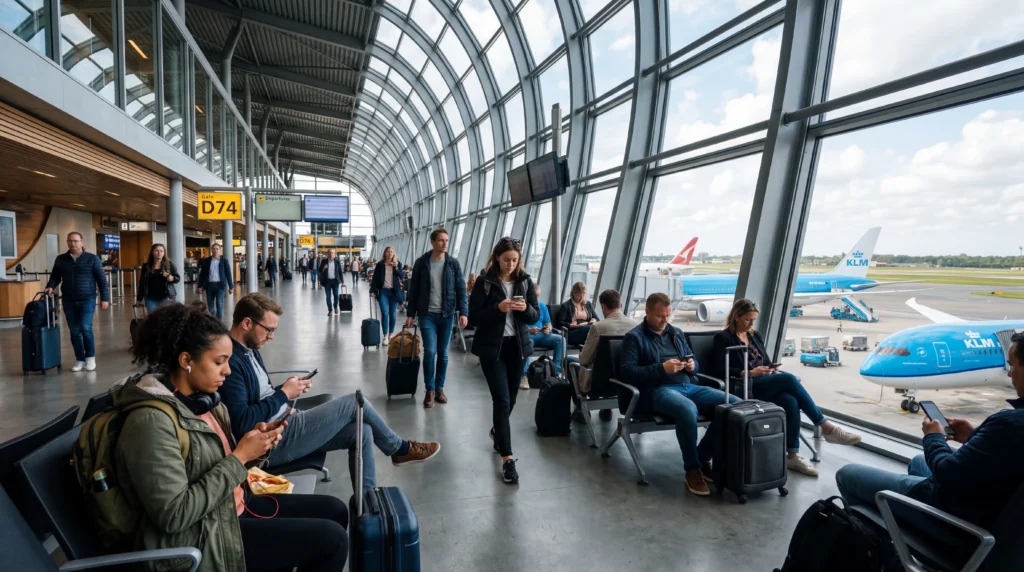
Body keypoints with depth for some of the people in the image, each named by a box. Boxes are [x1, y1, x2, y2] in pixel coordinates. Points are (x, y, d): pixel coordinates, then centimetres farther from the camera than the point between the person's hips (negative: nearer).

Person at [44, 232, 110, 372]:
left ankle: (90, 357, 3)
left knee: (85, 327, -14)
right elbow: (55, 276, 15)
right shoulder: (60, 259, 8)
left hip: (87, 299, -3)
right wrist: (50, 286, -7)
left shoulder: (92, 258, -1)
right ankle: (80, 360, 16)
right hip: (68, 301, 3)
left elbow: (102, 279, -2)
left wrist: (104, 298, -6)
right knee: (74, 331, 6)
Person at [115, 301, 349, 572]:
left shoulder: (203, 399, 2)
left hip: (231, 507, 8)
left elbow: (219, 464, 8)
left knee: (334, 509, 8)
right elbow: (174, 515, -25)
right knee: (331, 539, -12)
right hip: (197, 537, -8)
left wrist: (256, 441, -10)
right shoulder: (151, 421, -23)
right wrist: (241, 457, -22)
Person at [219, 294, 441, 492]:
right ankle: (400, 449, 15)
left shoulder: (248, 349, 10)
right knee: (355, 402, -8)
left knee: (361, 431, -1)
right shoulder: (230, 361, -22)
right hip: (274, 441, -10)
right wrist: (283, 394, -18)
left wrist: (286, 388, -1)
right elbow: (242, 423, -28)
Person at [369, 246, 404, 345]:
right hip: (383, 291, -1)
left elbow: (401, 276, -4)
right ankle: (385, 336, -1)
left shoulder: (398, 264, 4)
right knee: (385, 313, -8)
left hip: (394, 292, 1)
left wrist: (396, 268, -18)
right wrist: (372, 290, -8)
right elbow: (375, 278, 0)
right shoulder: (380, 264, 1)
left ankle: (391, 335, 19)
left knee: (393, 314, 6)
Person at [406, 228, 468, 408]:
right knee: (430, 352, -7)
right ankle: (429, 389, 9)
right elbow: (413, 290, 2)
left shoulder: (453, 263, 1)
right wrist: (410, 314, -1)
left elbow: (461, 289, 0)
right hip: (427, 314, -1)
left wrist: (463, 312, -9)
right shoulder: (421, 263, -1)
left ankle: (439, 387, 23)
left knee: (443, 353, 8)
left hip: (447, 315, 2)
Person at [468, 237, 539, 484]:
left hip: (518, 346, 4)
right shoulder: (484, 281, -6)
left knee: (511, 398, 15)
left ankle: (497, 431, 45)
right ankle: (507, 458, -3)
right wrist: (498, 308, -24)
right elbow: (474, 316, -9)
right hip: (492, 347, -4)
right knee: (502, 399, -9)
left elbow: (536, 316, 4)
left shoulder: (525, 281, 4)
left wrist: (526, 309, -18)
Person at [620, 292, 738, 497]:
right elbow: (626, 371, -9)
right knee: (688, 409, -39)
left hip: (688, 386, 7)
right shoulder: (634, 337, 2)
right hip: (657, 390, -7)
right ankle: (692, 470, -17)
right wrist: (662, 368, -17)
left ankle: (703, 458, -4)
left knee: (734, 403, -16)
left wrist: (692, 365, 2)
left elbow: (694, 362, 27)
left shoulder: (676, 333, 22)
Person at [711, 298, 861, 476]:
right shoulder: (723, 338, 1)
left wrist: (773, 369, -2)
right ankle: (827, 428, -22)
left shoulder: (755, 335, 22)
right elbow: (719, 370, -9)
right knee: (788, 379, -28)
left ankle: (792, 456, -22)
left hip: (764, 384, 7)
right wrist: (749, 373, -16)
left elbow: (766, 362, 23)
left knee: (790, 401, -27)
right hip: (743, 387, -6)